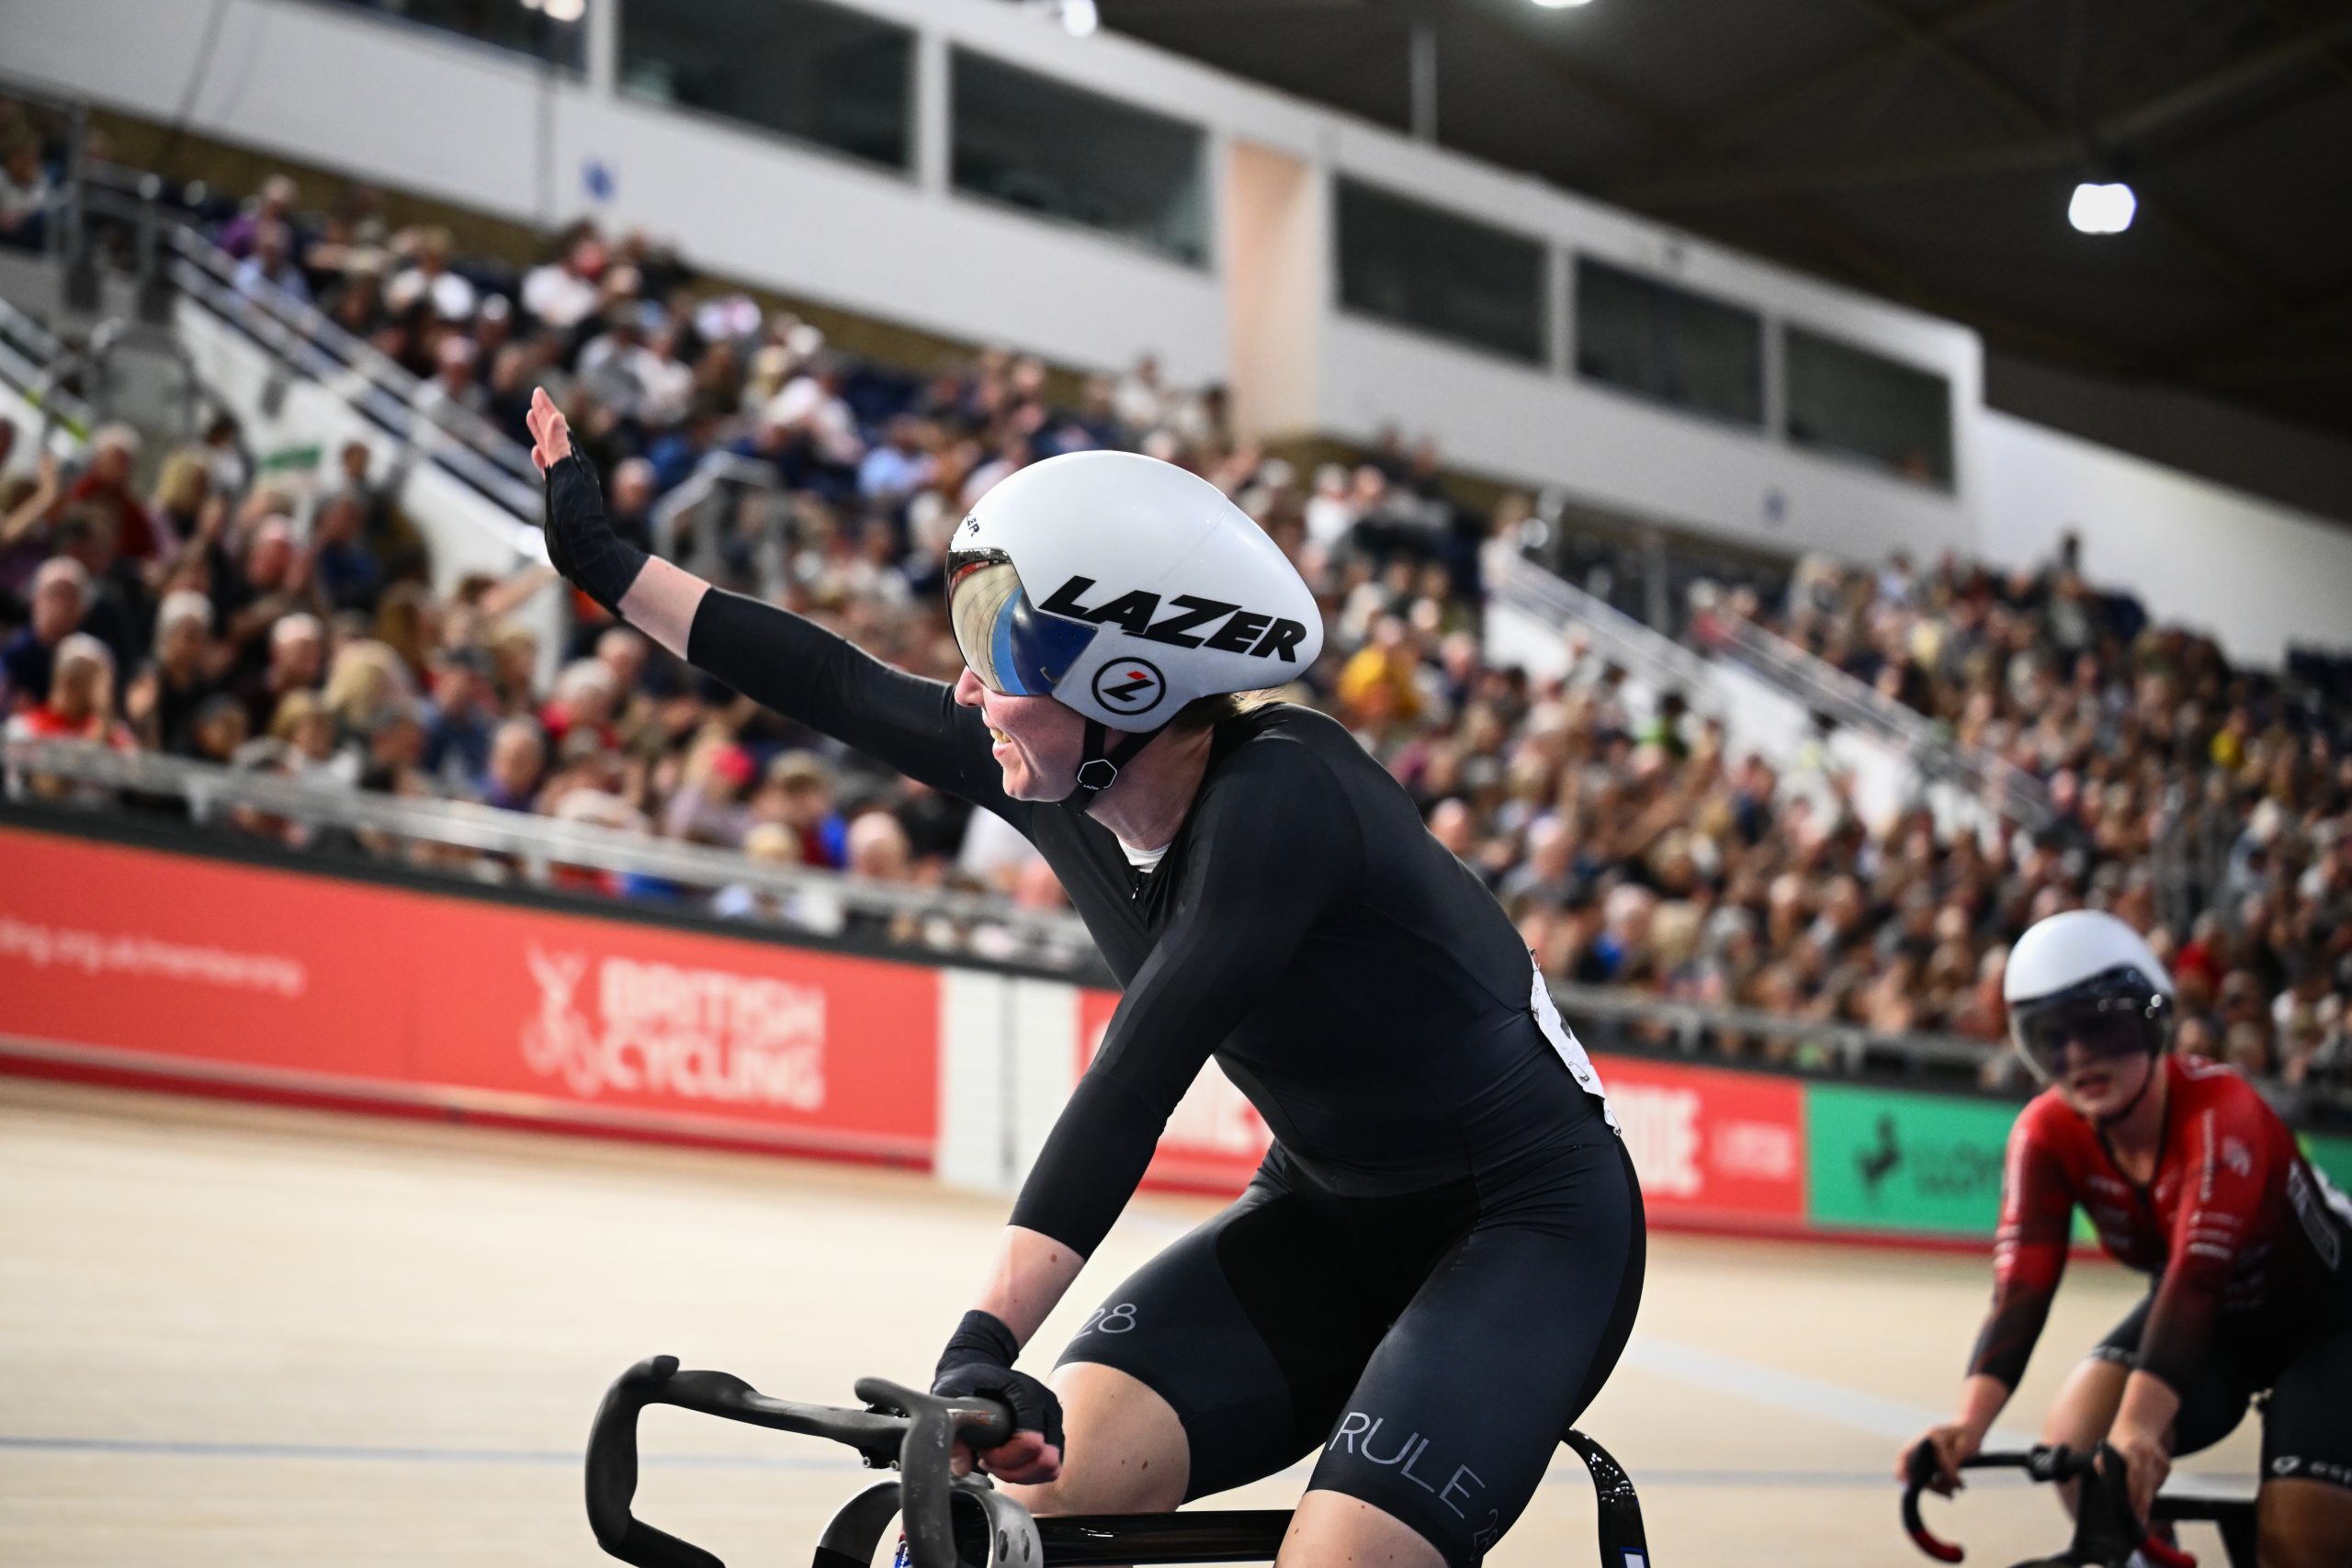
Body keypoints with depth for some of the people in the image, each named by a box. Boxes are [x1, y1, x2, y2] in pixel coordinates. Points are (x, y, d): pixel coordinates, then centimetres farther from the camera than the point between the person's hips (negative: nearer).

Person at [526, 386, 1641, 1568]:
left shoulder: (1277, 796, -29)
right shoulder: (1058, 776, -7)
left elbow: (1137, 1079, -38)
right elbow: (840, 687, 5)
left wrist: (985, 1342, -44)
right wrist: (606, 567, 12)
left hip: (1530, 1219, -7)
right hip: (1327, 1214, 7)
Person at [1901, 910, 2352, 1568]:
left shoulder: (2220, 1110, -34)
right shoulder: (2047, 1135, -21)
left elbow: (2195, 1278, -47)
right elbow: (2020, 1289, -31)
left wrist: (2138, 1426, -61)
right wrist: (1968, 1424, -49)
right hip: (2212, 1324, 4)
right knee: (2076, 1442, -22)